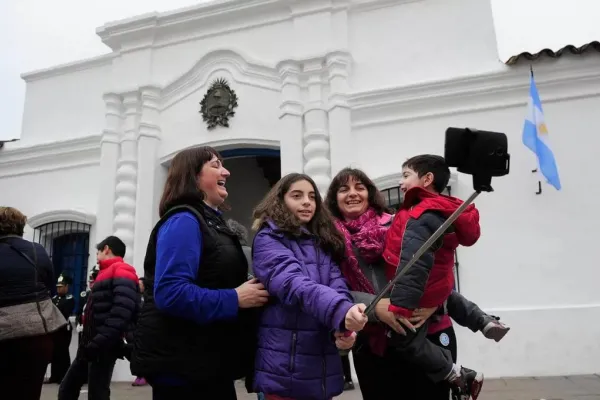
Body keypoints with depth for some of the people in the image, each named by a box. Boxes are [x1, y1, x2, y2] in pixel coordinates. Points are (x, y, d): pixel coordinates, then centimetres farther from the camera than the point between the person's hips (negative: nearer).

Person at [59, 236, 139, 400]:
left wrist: (99, 343, -26)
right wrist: (87, 342, 14)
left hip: (104, 347, -10)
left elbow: (121, 311, -24)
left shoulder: (122, 271, -11)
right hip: (91, 345, 10)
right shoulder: (106, 273, 21)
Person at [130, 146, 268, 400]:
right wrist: (235, 299, -23)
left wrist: (247, 292, 10)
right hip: (182, 363, -9)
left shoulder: (210, 222, 14)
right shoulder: (184, 221, -15)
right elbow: (170, 293, -28)